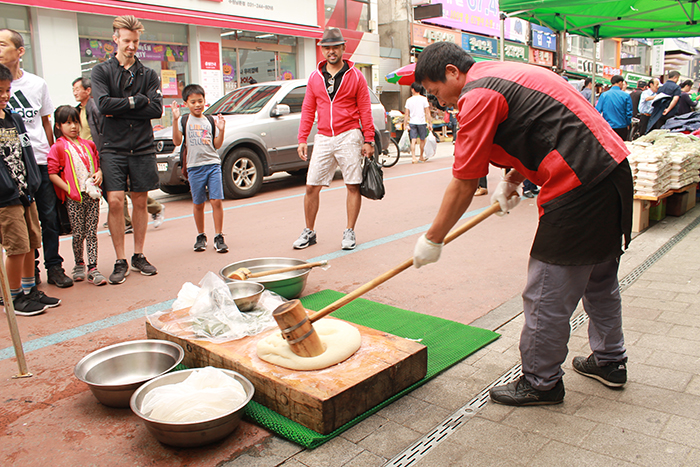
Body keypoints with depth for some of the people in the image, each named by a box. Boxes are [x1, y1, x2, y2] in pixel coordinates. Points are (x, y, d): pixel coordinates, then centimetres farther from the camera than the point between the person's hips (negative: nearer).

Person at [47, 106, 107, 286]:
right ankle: (79, 265, 23)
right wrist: (68, 189, -12)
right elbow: (52, 173, -7)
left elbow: (98, 163, 24)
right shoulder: (58, 147, -2)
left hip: (92, 195, 3)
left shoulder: (89, 145, 13)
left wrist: (100, 173, 2)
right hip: (74, 198, -3)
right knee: (78, 233, 4)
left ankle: (92, 269, 5)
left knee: (92, 232, 3)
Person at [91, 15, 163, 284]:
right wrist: (137, 101, -7)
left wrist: (120, 109, -9)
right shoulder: (101, 71, 7)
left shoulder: (149, 75, 11)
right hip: (113, 148, -2)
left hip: (143, 148, 2)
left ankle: (138, 256, 18)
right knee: (115, 200, -9)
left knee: (140, 201, 6)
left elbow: (156, 109, -4)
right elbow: (104, 104, -11)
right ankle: (120, 261, 1)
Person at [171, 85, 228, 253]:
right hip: (194, 166, -1)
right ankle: (201, 236, 22)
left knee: (216, 201, -7)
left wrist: (221, 130, -6)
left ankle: (219, 237, 1)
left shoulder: (210, 121, 12)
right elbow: (177, 141, -8)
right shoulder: (184, 121, 5)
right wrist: (175, 120, -14)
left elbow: (217, 144, 10)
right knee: (198, 204, 7)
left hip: (213, 164, 1)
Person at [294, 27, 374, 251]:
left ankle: (349, 232, 10)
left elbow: (365, 110, 1)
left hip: (348, 136, -3)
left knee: (353, 185, -1)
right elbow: (308, 110, 13)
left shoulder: (355, 75, 2)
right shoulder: (314, 77, 11)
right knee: (311, 186, 1)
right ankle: (309, 232, 14)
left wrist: (368, 140, -4)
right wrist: (302, 139, 6)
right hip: (323, 138, 3)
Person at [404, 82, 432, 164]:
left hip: (412, 122, 1)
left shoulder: (409, 100, 1)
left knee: (413, 140, -1)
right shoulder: (423, 99, -3)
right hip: (422, 122, -1)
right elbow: (427, 112, -4)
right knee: (422, 140, 14)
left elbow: (407, 114, 1)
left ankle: (413, 157, -14)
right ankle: (421, 157, 26)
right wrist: (430, 123, 1)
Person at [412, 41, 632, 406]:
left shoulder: (478, 96, -13)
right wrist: (512, 180, 16)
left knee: (546, 296, 1)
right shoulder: (502, 75, 17)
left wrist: (432, 239, -3)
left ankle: (541, 382, 17)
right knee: (598, 278, 23)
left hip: (579, 186, -11)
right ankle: (609, 361, 41)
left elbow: (463, 186, -13)